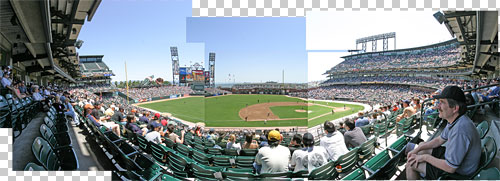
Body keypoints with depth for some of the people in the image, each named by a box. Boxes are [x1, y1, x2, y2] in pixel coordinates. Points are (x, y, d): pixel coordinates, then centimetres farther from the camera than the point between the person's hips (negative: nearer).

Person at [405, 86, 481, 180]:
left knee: (410, 163, -4)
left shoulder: (460, 130, -37)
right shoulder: (455, 120, -4)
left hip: (456, 172, -9)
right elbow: (439, 140, 11)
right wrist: (417, 149, 2)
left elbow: (450, 168, -31)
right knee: (420, 150, 19)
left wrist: (425, 157, -17)